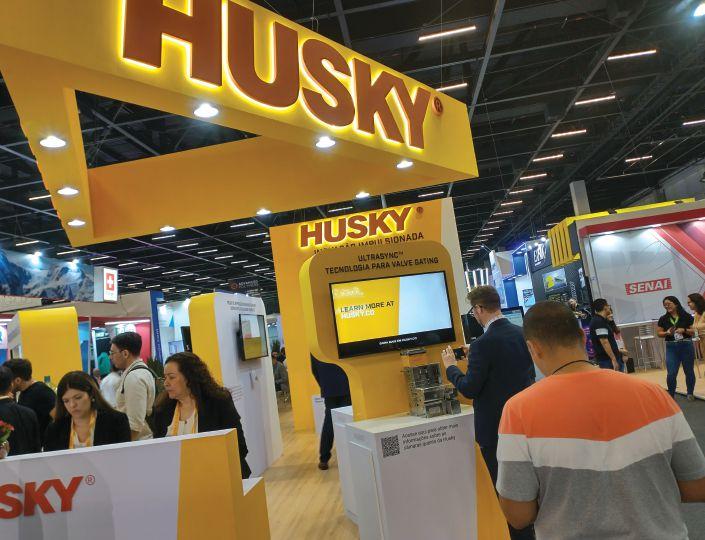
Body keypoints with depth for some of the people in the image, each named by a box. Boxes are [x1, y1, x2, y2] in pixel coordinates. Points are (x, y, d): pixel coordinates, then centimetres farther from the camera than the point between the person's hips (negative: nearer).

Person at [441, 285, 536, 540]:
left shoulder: (483, 344, -22)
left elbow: (469, 389, -19)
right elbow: (530, 375, 11)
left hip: (495, 428, -7)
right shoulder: (521, 334, 0)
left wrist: (450, 367, -4)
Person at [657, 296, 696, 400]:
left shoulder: (687, 316, -2)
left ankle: (690, 394, 26)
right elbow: (659, 333, 7)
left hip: (686, 346, -1)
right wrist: (667, 333, -12)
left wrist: (684, 330, -18)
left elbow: (694, 331, 0)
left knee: (689, 371, 10)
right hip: (671, 347, 1)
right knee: (671, 373, -6)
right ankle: (671, 395, 9)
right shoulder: (663, 319, 3)